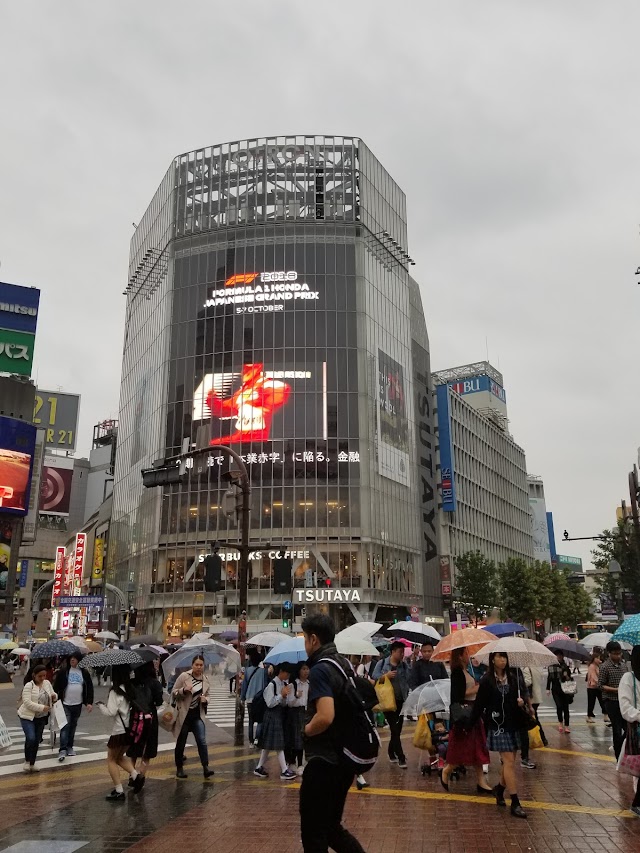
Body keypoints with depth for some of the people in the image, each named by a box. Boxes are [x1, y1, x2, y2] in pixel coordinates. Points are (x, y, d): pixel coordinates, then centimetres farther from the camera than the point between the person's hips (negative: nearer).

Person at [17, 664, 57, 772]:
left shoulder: (47, 683, 1)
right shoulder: (28, 686, -16)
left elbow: (53, 695, 13)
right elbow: (27, 702, -24)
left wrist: (54, 696, -11)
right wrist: (42, 707, -27)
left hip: (41, 717, 6)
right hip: (27, 716, -5)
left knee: (37, 740, 8)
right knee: (30, 738, -19)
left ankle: (32, 763, 21)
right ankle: (27, 761, 2)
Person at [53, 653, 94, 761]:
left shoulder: (84, 673, 2)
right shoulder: (63, 671, -3)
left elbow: (89, 688, 5)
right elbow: (56, 686, -1)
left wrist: (89, 702, -2)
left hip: (78, 704, 3)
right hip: (65, 704, -3)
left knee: (73, 726, 12)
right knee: (65, 726, -11)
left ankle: (70, 747, 25)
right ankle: (63, 749, -11)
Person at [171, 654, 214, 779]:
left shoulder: (205, 680, 3)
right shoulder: (184, 676, -9)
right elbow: (174, 693, -6)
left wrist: (205, 699, -6)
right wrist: (184, 690, -24)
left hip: (198, 715, 2)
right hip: (184, 714, -2)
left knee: (202, 740, -11)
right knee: (181, 743, 8)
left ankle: (205, 768, -10)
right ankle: (179, 769, 25)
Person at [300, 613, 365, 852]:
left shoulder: (320, 669, -19)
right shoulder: (344, 664, 8)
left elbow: (325, 716, -31)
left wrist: (306, 730, -12)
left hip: (323, 762, -9)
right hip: (344, 759, 9)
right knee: (331, 826, 21)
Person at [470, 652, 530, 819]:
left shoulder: (514, 677, 4)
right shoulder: (487, 680, -7)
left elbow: (523, 694, 12)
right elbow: (479, 704, -3)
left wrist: (523, 701, -11)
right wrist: (470, 724, -1)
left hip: (514, 724, 4)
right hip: (498, 725, -4)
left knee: (508, 760, 11)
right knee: (509, 761, -7)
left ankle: (500, 789, 35)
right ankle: (515, 803, -2)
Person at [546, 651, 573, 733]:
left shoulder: (566, 666, -2)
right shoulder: (551, 666, 2)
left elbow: (570, 679, 1)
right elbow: (549, 678, 9)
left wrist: (567, 677, -22)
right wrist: (548, 689, 6)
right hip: (555, 690, 0)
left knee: (565, 707, 4)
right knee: (559, 706, -11)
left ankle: (566, 726, 13)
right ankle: (560, 722, 12)